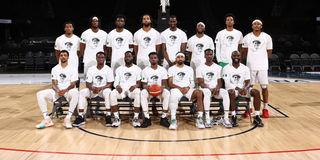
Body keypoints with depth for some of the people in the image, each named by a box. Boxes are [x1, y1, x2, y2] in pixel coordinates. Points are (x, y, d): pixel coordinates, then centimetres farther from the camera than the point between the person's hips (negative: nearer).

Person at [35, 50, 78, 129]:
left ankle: (68, 119, -34)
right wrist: (57, 90, -21)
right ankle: (47, 119, -21)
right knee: (40, 94, -20)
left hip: (68, 91, -3)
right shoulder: (55, 69, 10)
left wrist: (65, 90, -26)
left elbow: (73, 84, -5)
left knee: (75, 93, -39)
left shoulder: (72, 69, 2)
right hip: (57, 91, 3)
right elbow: (54, 83, 2)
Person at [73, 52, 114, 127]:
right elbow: (88, 83, 1)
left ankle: (108, 116, -33)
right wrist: (92, 88, -22)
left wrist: (101, 88, -26)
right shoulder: (91, 69, 5)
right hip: (93, 90, 3)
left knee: (107, 92, -37)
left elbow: (110, 84, -9)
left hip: (103, 89, -3)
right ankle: (81, 117, -22)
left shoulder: (108, 69, -3)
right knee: (82, 92, -24)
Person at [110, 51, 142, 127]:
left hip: (132, 89, -1)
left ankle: (136, 118, -27)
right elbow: (116, 82, 12)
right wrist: (117, 86, -13)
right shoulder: (119, 69, 18)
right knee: (112, 94, -31)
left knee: (138, 94, -37)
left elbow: (139, 83, 8)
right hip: (121, 89, 2)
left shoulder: (137, 69, 13)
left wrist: (135, 86, -16)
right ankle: (116, 118, -22)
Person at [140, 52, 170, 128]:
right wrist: (146, 87, -24)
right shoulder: (145, 70, 5)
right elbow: (144, 84, 2)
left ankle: (163, 118, -27)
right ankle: (147, 118, -31)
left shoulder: (163, 70, 6)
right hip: (149, 90, 0)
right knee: (143, 93, -34)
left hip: (160, 90, 0)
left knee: (167, 93, -33)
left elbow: (164, 83, -1)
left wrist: (163, 87, -26)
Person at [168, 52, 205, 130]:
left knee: (199, 92, -30)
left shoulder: (189, 69, 20)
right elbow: (170, 84, 2)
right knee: (173, 95, -39)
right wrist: (180, 88, -15)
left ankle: (199, 119, -30)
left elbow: (192, 83, 15)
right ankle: (173, 120, -37)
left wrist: (188, 87, -8)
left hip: (188, 89, 2)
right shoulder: (171, 69, 13)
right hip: (176, 89, -2)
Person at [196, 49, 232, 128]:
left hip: (216, 89, 3)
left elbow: (220, 82, 9)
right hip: (205, 88, -2)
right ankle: (207, 119, -40)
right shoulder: (200, 68, 5)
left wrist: (217, 88, -14)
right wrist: (210, 88, -19)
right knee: (207, 92, -39)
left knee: (225, 92, -30)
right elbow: (201, 83, -4)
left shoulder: (218, 67, 13)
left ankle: (226, 118, -32)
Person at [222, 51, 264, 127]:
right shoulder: (226, 68, -2)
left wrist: (245, 88, -23)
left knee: (256, 92, -22)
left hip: (243, 88, 4)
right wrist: (237, 88, -26)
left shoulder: (245, 68, 7)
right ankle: (233, 117, -30)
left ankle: (257, 117, -18)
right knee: (231, 93, -38)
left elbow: (247, 82, 0)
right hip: (232, 88, -3)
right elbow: (227, 83, -10)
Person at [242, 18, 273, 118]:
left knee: (264, 87, 1)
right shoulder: (247, 37, 3)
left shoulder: (267, 37, 1)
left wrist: (262, 58, 8)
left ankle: (265, 109, 10)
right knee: (249, 86, 5)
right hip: (250, 65, 1)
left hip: (262, 66, 0)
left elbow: (269, 51, 11)